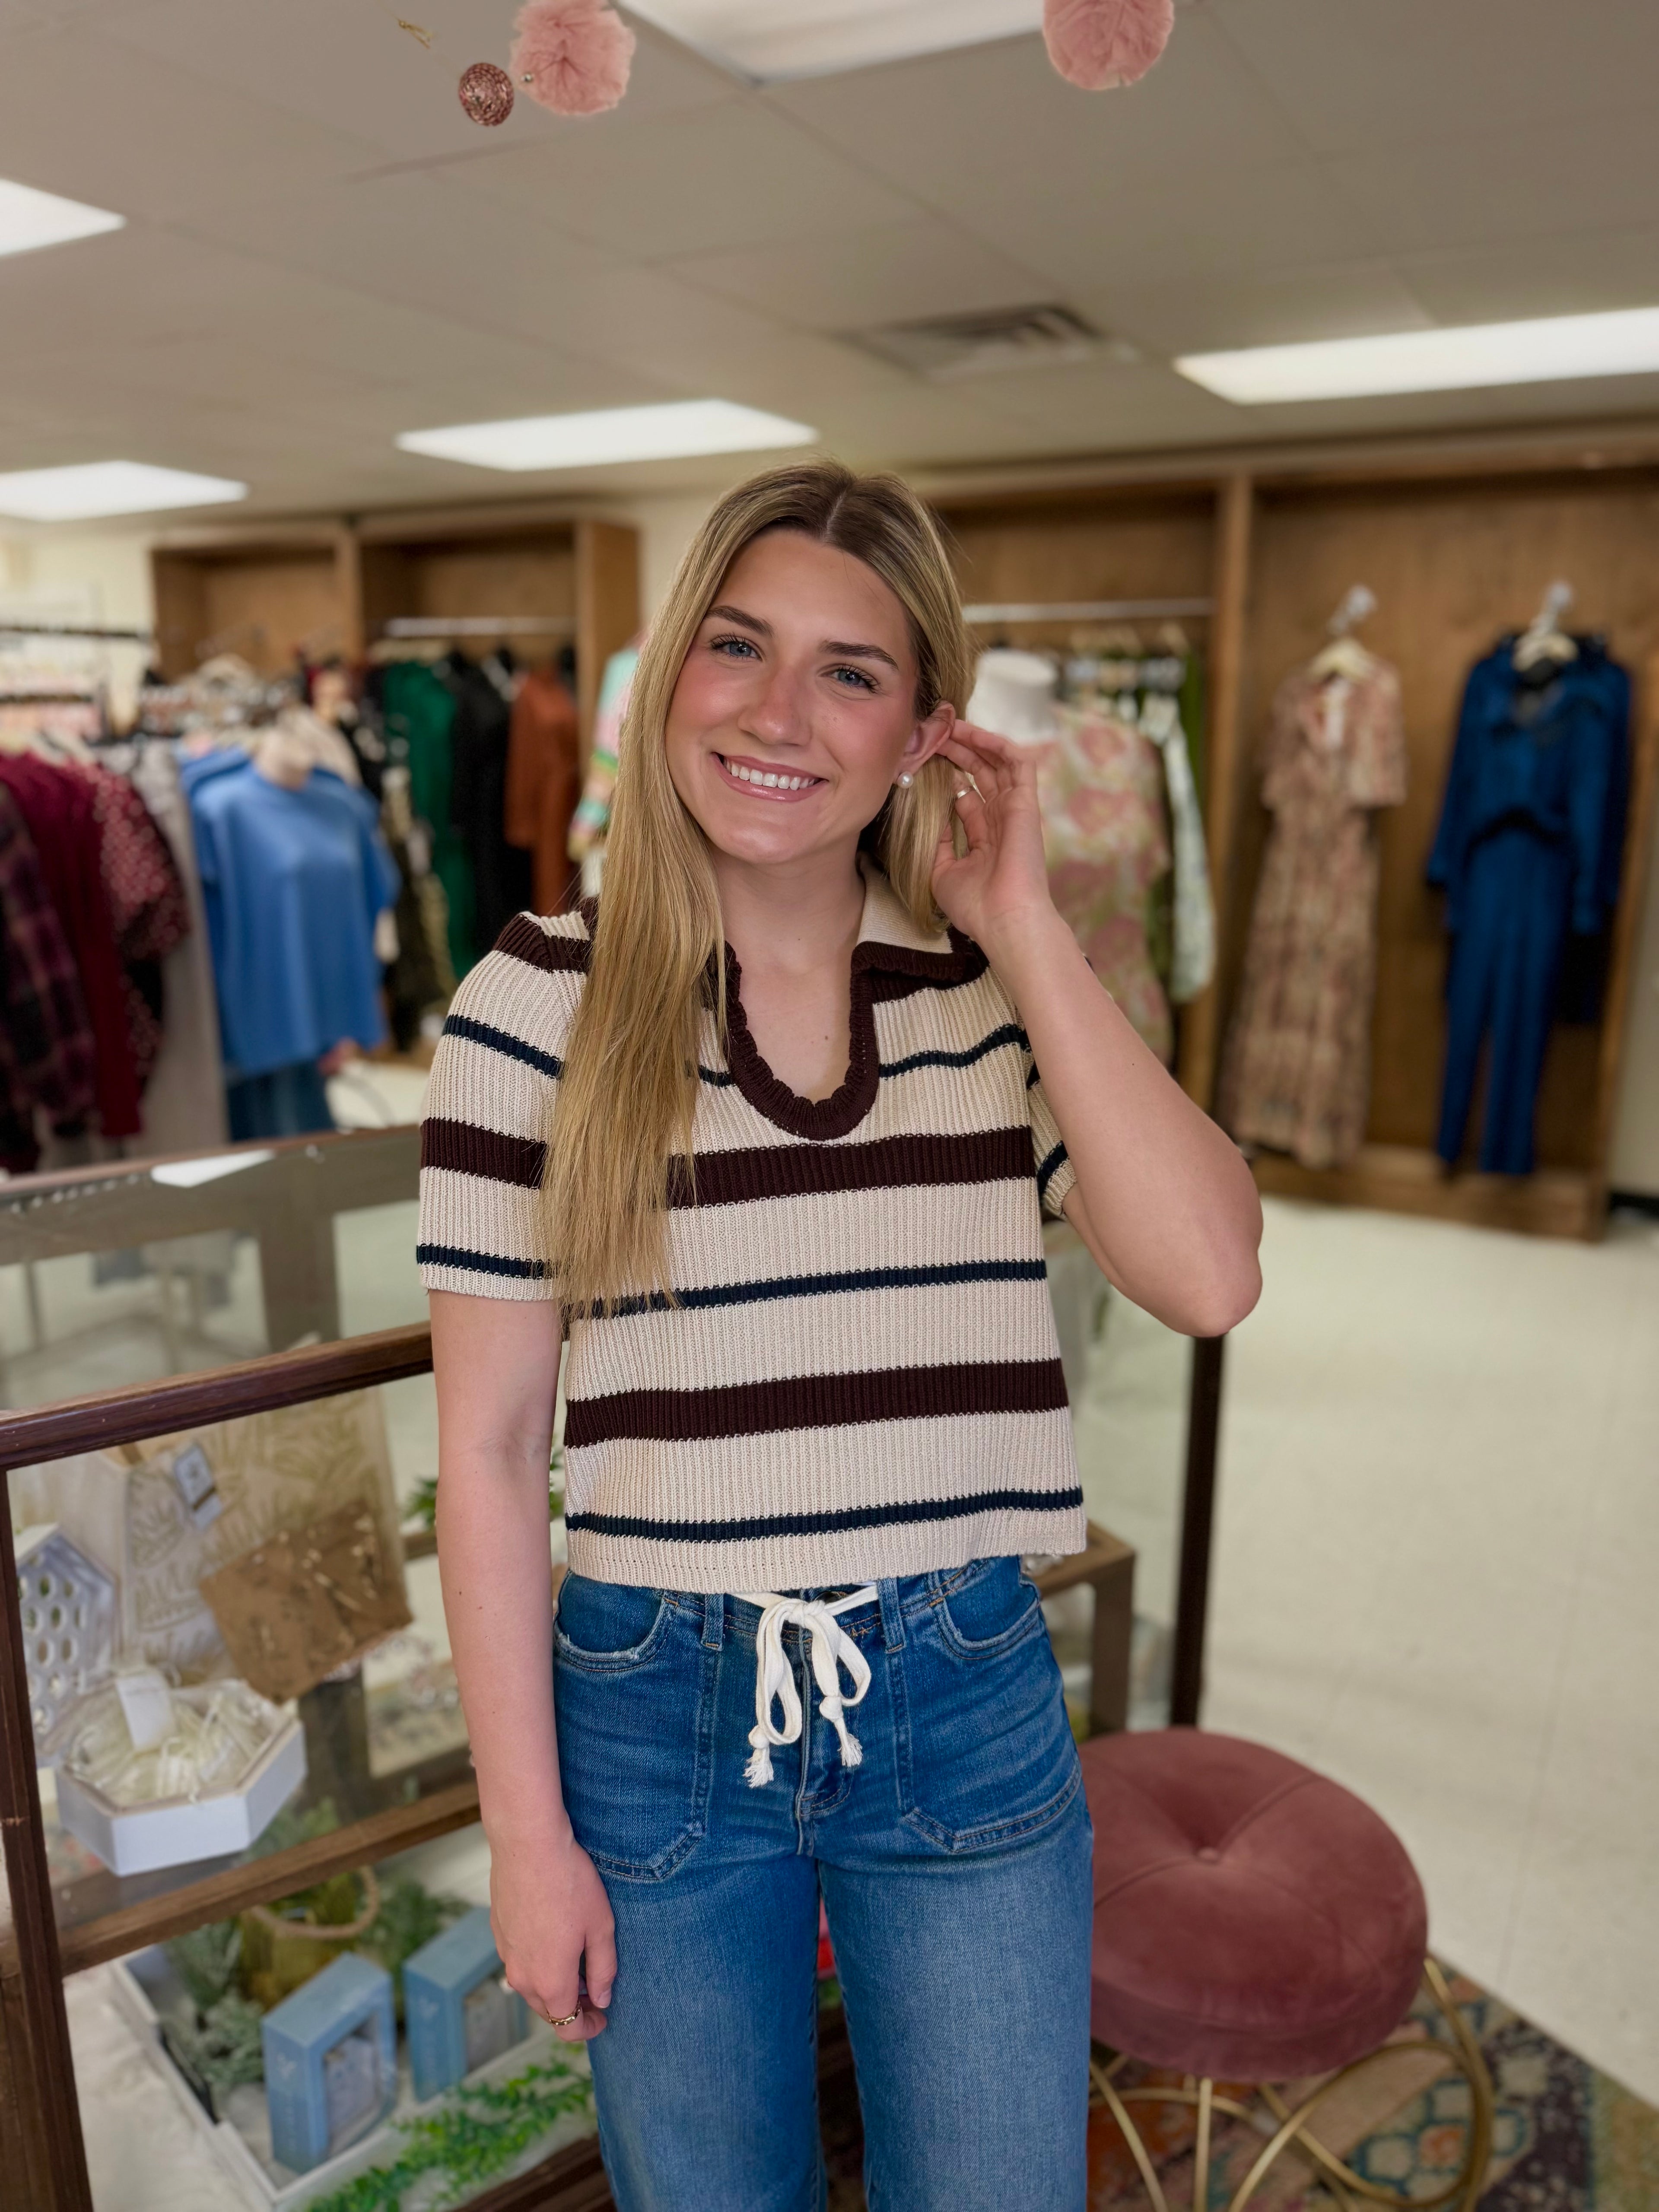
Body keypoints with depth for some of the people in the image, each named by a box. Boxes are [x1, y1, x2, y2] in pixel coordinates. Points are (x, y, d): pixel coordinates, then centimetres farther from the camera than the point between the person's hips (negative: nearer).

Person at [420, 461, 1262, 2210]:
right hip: (656, 1711, 0)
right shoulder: (539, 1001, -10)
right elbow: (488, 1449, -7)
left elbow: (1208, 1278, -18)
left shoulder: (1000, 988, -3)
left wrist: (1026, 930, -17)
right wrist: (527, 1833, -3)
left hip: (965, 1702, 1)